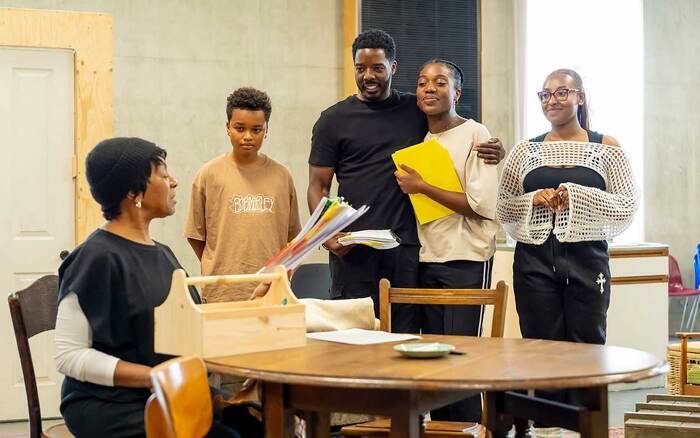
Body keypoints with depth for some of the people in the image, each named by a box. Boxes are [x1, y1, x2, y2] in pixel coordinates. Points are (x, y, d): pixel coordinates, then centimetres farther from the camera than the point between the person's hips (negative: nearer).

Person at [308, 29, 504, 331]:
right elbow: (318, 185, 6)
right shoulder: (334, 120, 7)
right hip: (353, 249, -1)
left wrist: (491, 150, -2)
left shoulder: (418, 111, 11)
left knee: (407, 335, 1)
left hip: (407, 248, 2)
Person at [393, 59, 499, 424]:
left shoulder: (475, 135, -6)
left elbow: (482, 205, -14)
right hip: (427, 258, 6)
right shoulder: (421, 140, 13)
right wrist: (408, 185, 3)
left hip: (466, 261, -6)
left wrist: (421, 186, -12)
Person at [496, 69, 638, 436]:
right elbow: (501, 208, 10)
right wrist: (535, 199, -9)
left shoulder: (606, 148, 4)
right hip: (535, 261, 2)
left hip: (586, 259, -2)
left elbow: (628, 206, -3)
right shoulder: (525, 151, 9)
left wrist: (576, 196, -13)